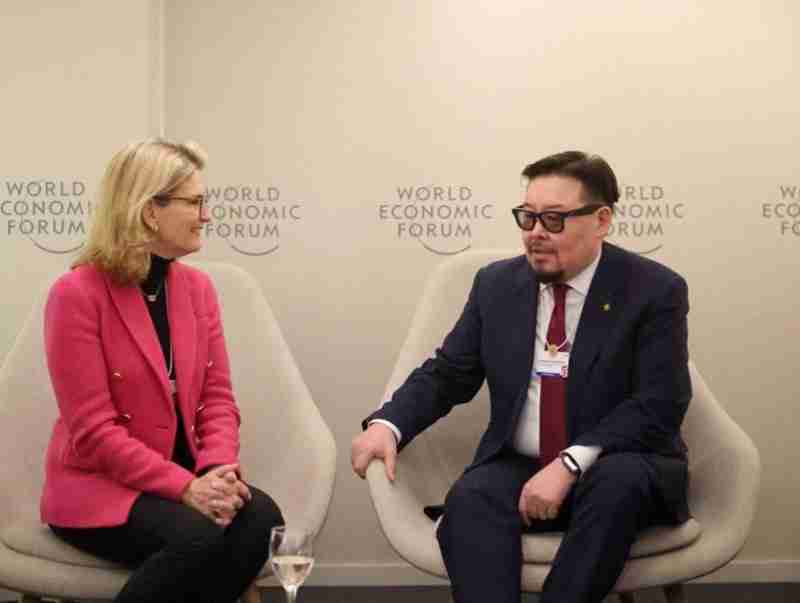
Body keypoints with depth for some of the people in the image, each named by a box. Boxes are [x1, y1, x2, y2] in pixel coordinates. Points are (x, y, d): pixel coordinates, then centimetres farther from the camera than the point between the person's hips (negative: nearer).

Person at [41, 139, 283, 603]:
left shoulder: (198, 286, 6)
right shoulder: (77, 294, -14)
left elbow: (217, 397, 5)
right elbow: (93, 430, -17)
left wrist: (218, 469, -15)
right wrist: (186, 487, -22)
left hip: (184, 477, 6)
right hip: (97, 484, -5)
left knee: (262, 517, -23)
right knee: (197, 537, -32)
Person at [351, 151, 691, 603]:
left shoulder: (654, 290, -7)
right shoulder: (496, 285, 6)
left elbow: (658, 406, -14)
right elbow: (447, 374, 9)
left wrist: (570, 464, -26)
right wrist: (387, 424, -10)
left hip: (619, 470, -2)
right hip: (519, 469, 3)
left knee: (618, 481, -36)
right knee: (471, 497, -30)